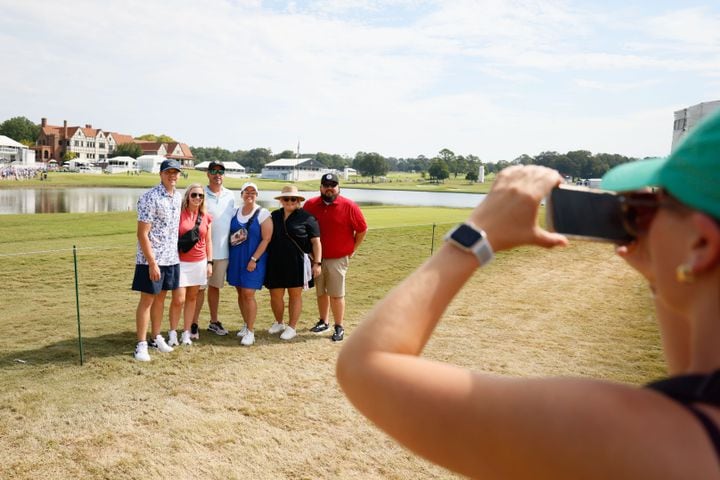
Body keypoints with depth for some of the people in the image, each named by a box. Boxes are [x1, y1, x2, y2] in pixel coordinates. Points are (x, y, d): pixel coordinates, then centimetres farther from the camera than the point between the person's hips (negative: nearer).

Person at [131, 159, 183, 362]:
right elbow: (142, 234, -17)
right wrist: (152, 263, -20)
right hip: (151, 259, -7)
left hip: (171, 258, 7)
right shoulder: (150, 198, -16)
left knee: (160, 298, 16)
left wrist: (175, 254, 12)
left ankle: (156, 337, 28)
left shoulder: (177, 197, 8)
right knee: (147, 300, 0)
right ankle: (141, 344, 9)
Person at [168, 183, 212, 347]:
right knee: (178, 299, -5)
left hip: (199, 263, 4)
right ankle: (172, 332, 12)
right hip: (181, 262, -3)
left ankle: (186, 333, 19)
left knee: (192, 298, 10)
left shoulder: (206, 218, 6)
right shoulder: (179, 214, -5)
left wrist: (209, 263, 6)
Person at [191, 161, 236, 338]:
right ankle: (194, 324, 9)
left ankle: (214, 322, 25)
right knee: (200, 288, 0)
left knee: (215, 286, 15)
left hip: (222, 250, 4)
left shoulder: (230, 196, 8)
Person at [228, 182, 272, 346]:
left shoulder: (263, 214, -8)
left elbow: (266, 239, -12)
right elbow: (230, 234, 20)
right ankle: (246, 324, 26)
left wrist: (254, 259, -16)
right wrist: (232, 239, -1)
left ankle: (250, 331, 2)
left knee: (248, 294, -8)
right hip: (236, 258, 5)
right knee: (240, 293, 11)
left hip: (254, 260, -5)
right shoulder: (235, 212, 8)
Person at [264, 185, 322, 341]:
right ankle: (279, 323, 31)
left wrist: (317, 262, -10)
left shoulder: (306, 218, -4)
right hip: (276, 263, 4)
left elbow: (316, 241, -4)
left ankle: (292, 327, 20)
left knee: (295, 294, 7)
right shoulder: (274, 216, 9)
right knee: (275, 295, 8)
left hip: (297, 263, -4)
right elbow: (267, 239, 17)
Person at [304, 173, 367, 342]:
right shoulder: (310, 205, 0)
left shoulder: (349, 206, -10)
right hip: (316, 257, 4)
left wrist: (353, 250, 0)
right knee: (320, 292, 15)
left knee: (336, 294, 0)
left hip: (338, 259, -4)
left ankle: (339, 327, 11)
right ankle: (323, 321, 30)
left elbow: (362, 229, -3)